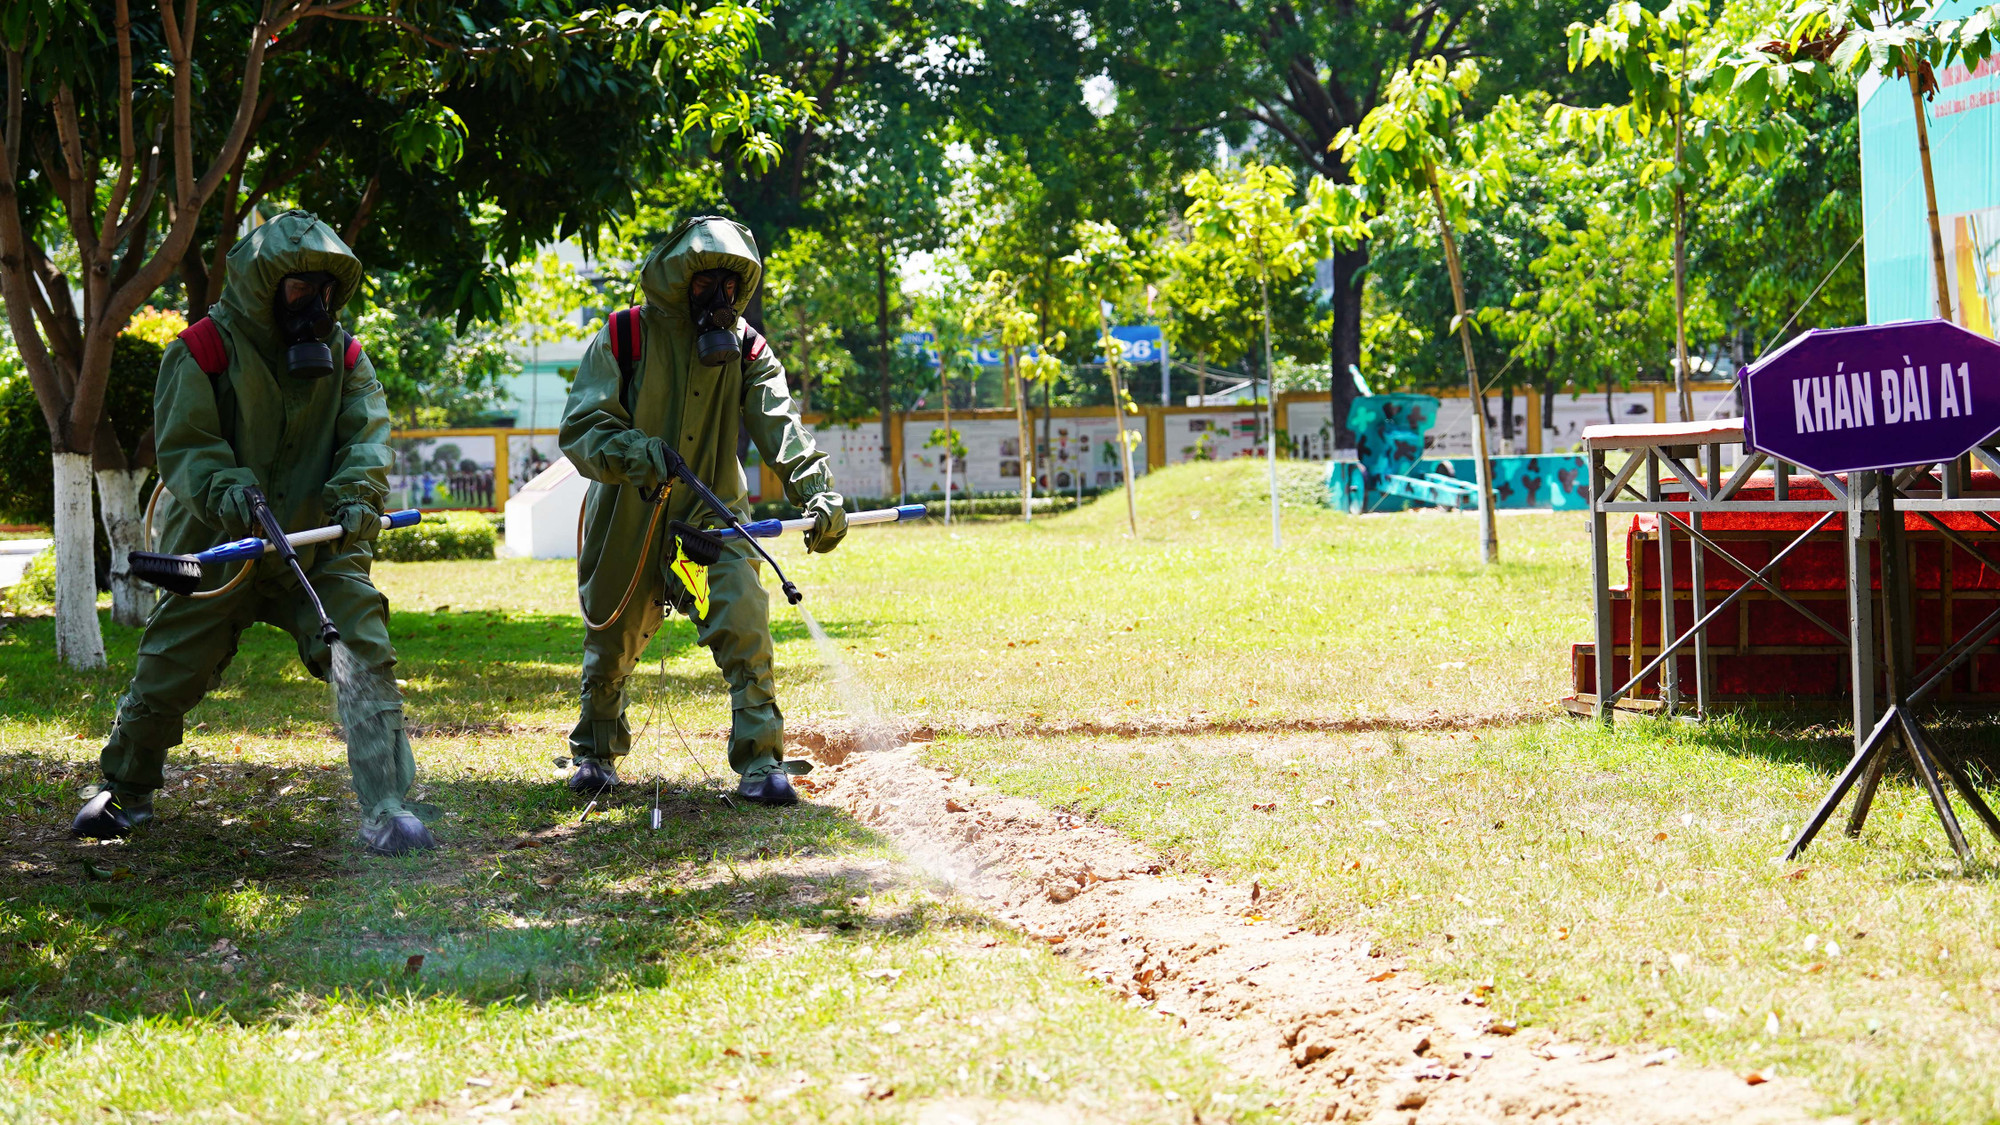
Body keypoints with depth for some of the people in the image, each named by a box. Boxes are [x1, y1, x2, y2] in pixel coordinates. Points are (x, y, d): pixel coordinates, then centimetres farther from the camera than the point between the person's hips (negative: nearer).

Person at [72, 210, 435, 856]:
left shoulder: (343, 354, 5)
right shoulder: (206, 348, -7)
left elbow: (368, 432, -5)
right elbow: (183, 446, -10)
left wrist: (357, 492, -26)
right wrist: (225, 488, -30)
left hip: (320, 548, 2)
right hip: (219, 548, -2)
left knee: (366, 658, -15)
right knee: (165, 675, 7)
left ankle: (386, 809, -12)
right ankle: (125, 791, 32)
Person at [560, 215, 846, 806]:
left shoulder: (745, 347, -6)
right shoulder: (623, 338, -13)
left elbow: (780, 425, -19)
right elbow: (580, 428, -19)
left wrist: (817, 492, -35)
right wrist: (634, 451, -39)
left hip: (714, 515, 1)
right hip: (631, 518, -1)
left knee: (744, 625, -19)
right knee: (611, 641, 14)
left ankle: (760, 763, -12)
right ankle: (595, 751, 40)